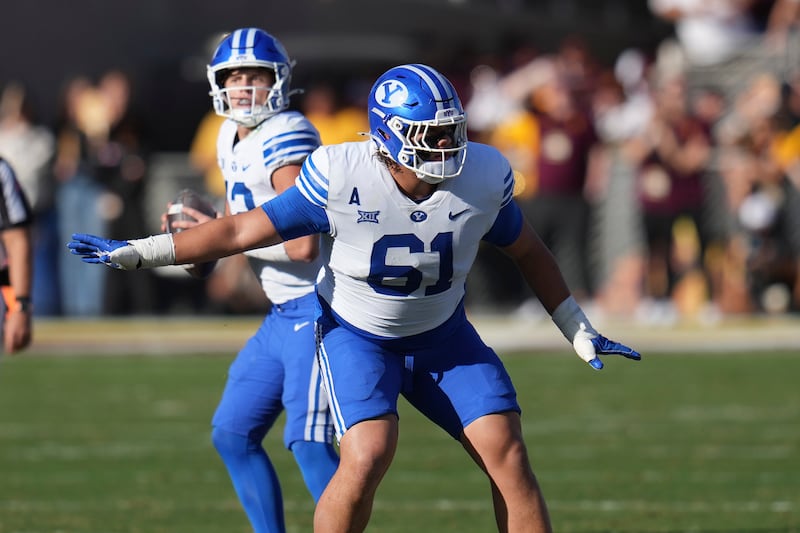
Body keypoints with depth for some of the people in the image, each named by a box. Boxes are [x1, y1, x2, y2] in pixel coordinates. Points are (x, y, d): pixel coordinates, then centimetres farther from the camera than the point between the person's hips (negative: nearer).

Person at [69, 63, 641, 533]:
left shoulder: (482, 177, -17)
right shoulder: (341, 177, -25)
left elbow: (528, 251, 3)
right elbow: (247, 230, -15)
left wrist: (580, 331, 10)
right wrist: (136, 253, -15)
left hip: (442, 336, 3)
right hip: (357, 336, -3)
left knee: (508, 454, -10)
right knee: (367, 457, -25)